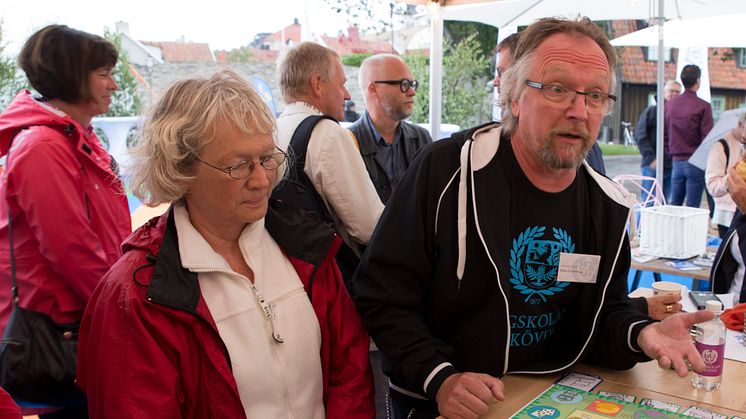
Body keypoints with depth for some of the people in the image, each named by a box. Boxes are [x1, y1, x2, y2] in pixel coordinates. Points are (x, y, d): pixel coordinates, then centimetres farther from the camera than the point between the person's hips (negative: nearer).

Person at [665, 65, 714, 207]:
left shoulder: (670, 104, 5)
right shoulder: (703, 106, -11)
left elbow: (664, 134, 10)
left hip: (677, 162, 5)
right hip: (695, 162, -5)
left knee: (674, 205, 12)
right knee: (692, 206, 0)